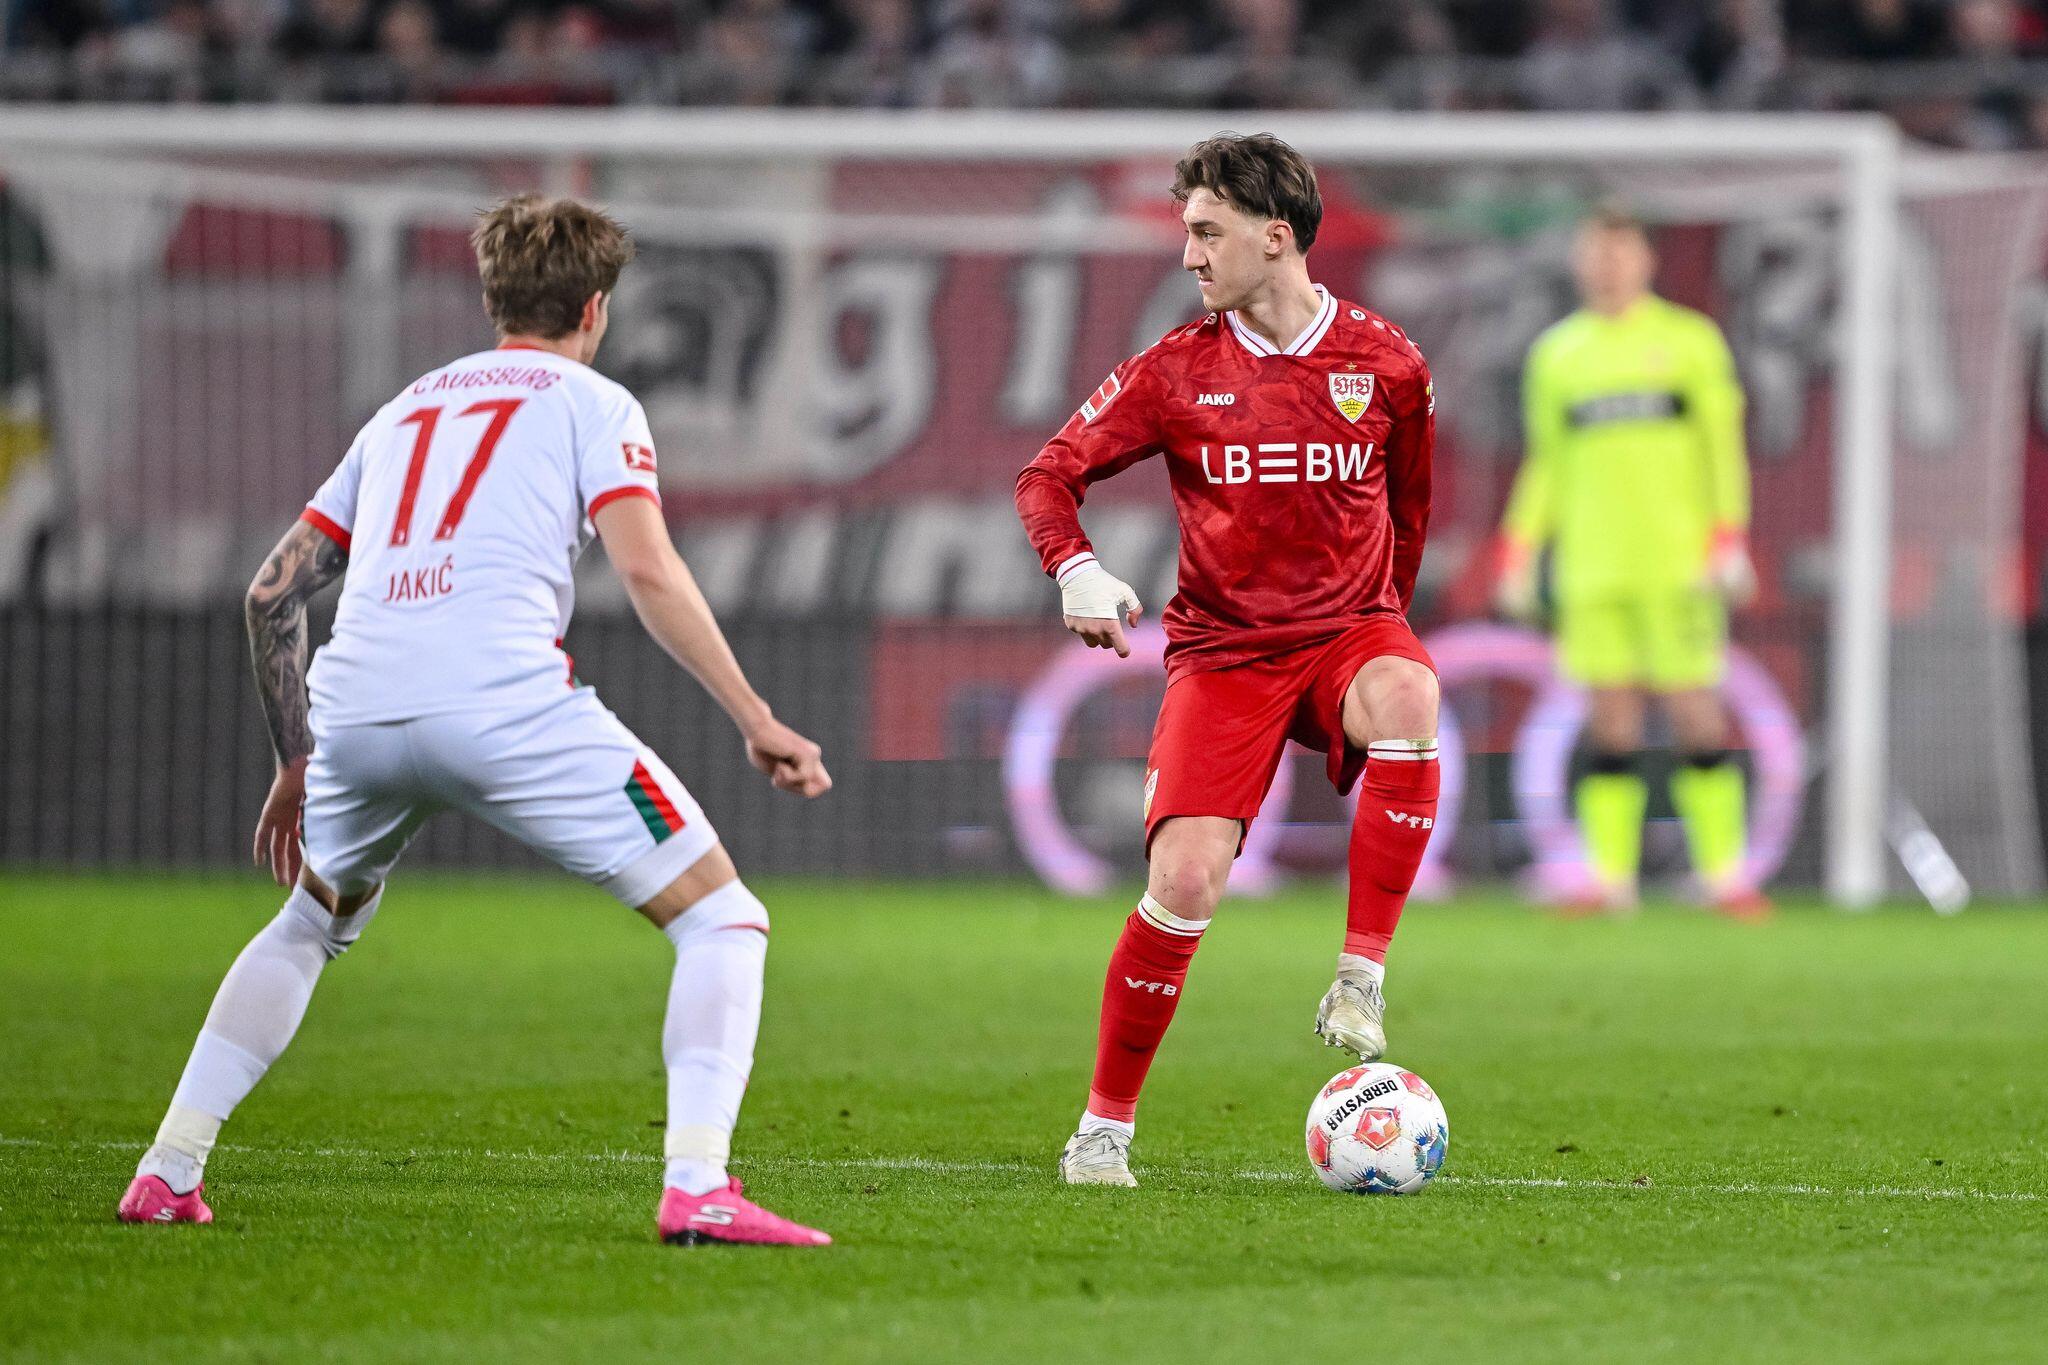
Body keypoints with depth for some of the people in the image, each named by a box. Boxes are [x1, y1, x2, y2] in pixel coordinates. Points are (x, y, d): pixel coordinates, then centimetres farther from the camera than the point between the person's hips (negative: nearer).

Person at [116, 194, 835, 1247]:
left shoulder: (405, 409, 29)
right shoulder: (590, 403, 13)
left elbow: (272, 591, 28)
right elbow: (648, 573, -4)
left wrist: (298, 764, 37)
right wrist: (755, 720, -3)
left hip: (355, 708, 6)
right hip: (506, 703, -5)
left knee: (309, 925, 33)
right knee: (721, 917, 3)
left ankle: (166, 1176, 27)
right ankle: (698, 1188, -15)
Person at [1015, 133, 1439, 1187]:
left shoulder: (1386, 364, 0)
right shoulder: (1178, 370, -1)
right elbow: (1050, 474, 3)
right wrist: (1075, 569, -16)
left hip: (1348, 629, 0)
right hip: (1222, 652, 0)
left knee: (1408, 699, -37)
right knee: (1185, 877, -16)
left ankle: (1360, 980, -27)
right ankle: (1105, 1124, 1)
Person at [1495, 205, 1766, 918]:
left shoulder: (1689, 340, 5)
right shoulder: (1555, 355, 14)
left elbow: (1724, 449, 3)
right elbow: (1546, 464, 19)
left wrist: (1730, 544, -7)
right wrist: (1517, 556, 12)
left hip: (1676, 561, -2)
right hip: (1591, 567, 2)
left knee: (1696, 711, -5)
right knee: (1611, 719, -1)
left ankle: (1726, 873, -2)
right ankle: (1611, 877, 0)